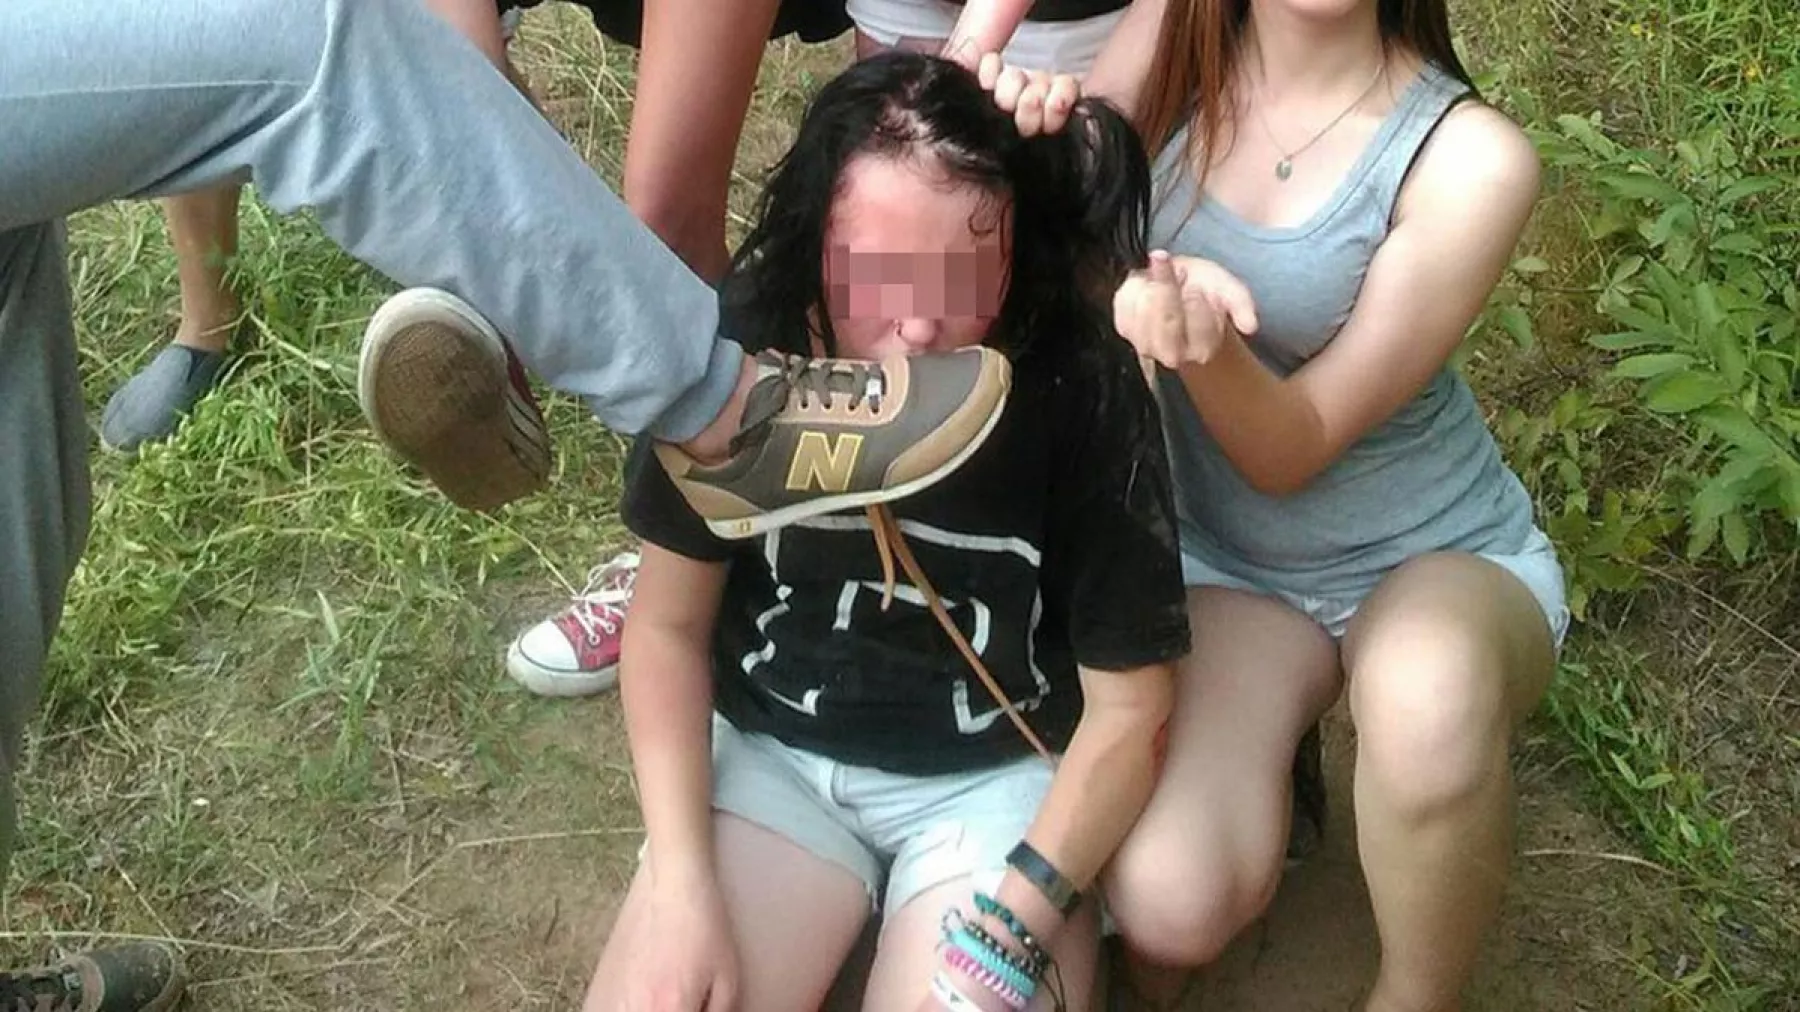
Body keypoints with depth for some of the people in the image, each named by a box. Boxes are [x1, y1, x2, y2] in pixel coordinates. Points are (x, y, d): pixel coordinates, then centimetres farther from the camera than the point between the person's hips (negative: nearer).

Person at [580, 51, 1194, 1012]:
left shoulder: (1083, 389, -23)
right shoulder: (741, 349, -18)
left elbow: (1128, 705, -12)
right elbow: (668, 626, -4)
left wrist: (1010, 929, -22)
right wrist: (679, 888, -13)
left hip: (998, 778, -2)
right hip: (771, 752, 2)